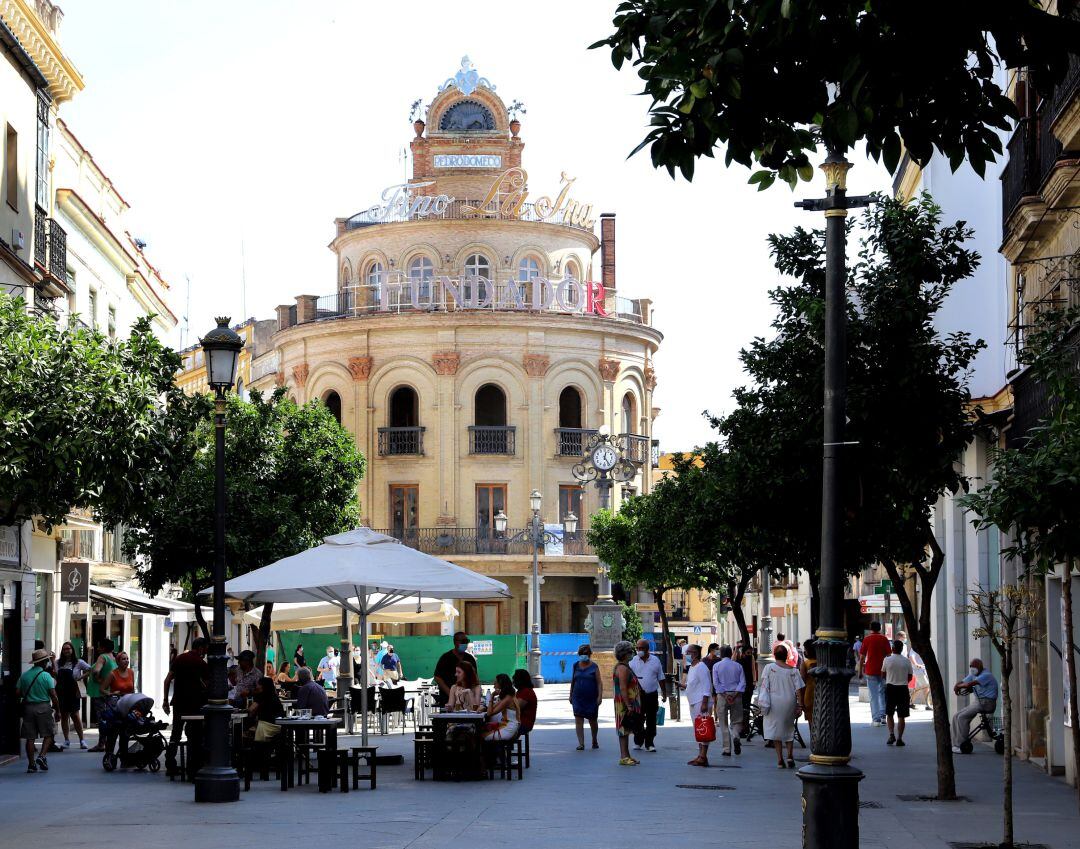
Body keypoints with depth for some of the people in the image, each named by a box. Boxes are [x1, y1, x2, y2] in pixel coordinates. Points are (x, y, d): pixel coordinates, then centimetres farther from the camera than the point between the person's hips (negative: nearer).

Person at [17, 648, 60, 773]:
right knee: (48, 734, 8)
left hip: (28, 707, 4)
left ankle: (31, 764, 5)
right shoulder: (46, 676, -8)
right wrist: (57, 711, -1)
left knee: (30, 737, 6)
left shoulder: (24, 675, 4)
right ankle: (42, 756, -9)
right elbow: (53, 695, -10)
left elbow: (18, 692, 1)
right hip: (44, 707, -4)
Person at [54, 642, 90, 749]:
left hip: (73, 692, -4)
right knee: (63, 716, 7)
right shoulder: (58, 662, 9)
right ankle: (66, 740, 14)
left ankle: (82, 739, 0)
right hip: (61, 692, 4)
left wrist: (81, 678, -6)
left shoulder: (78, 662, -1)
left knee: (75, 715, -7)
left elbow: (90, 670, 1)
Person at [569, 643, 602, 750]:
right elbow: (572, 681, 14)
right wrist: (571, 695, 12)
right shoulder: (576, 666, 7)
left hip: (591, 698, -2)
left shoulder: (594, 667, -1)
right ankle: (581, 743, -10)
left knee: (592, 720, 9)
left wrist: (600, 696, -11)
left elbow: (599, 683, -3)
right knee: (578, 720, -9)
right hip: (578, 698, 2)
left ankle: (594, 741, 31)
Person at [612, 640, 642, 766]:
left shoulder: (625, 667, 17)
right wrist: (628, 706, -25)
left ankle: (626, 756, 16)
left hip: (628, 704, 10)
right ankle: (623, 757, -8)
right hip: (624, 704, -10)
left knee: (625, 731, 12)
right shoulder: (623, 668, -16)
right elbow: (623, 688, -22)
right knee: (624, 730, -8)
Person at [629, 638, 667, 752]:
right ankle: (638, 741, 16)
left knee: (651, 721, 3)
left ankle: (649, 744, 8)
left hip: (652, 695, 1)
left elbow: (661, 678, 12)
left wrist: (664, 693, 11)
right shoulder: (633, 661, 1)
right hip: (638, 695, -1)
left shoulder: (655, 660, 6)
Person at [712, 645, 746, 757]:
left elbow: (716, 683, -7)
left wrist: (725, 695, -11)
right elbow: (743, 682, -2)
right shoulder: (738, 666, 6)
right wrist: (735, 695, -9)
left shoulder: (717, 666, 1)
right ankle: (735, 736, -20)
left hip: (722, 695, -1)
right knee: (736, 721, 11)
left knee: (724, 724, 4)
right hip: (736, 696, 1)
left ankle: (727, 749, 1)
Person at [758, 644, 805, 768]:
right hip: (790, 702, 2)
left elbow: (764, 686, -6)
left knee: (776, 730, 5)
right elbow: (798, 689, -3)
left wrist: (762, 702, 1)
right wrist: (800, 705, 1)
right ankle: (790, 755, 6)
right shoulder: (793, 670, 0)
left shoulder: (769, 668, -4)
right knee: (789, 729, 18)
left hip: (775, 702, -2)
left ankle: (780, 759, 1)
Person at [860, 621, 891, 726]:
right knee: (883, 693, 17)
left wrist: (861, 668, 8)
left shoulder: (867, 639, 0)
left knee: (873, 696, 0)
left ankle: (876, 719, -3)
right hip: (883, 670, 2)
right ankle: (883, 715, 9)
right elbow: (888, 655, 1)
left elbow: (862, 656, 0)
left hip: (870, 670, -2)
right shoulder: (884, 639, 2)